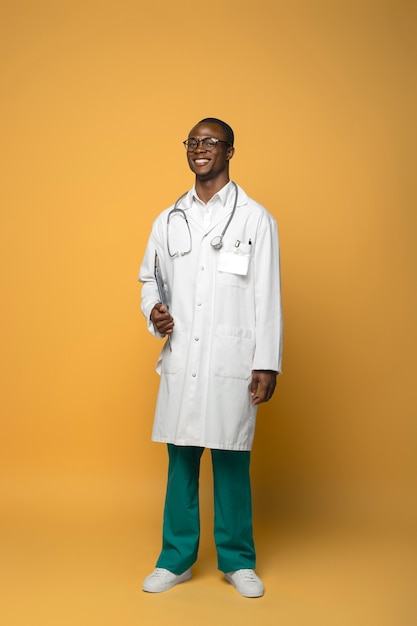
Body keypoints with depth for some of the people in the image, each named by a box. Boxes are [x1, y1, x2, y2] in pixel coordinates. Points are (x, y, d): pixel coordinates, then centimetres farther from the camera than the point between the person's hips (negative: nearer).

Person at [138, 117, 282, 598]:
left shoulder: (255, 218, 3)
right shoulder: (169, 221, 14)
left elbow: (267, 297, -1)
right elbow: (149, 277, 22)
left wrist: (267, 364, -6)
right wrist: (154, 310, -1)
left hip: (231, 360, -3)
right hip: (180, 359, 3)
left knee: (231, 461, 4)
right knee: (181, 459, 8)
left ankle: (237, 561, 20)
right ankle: (176, 559, 22)